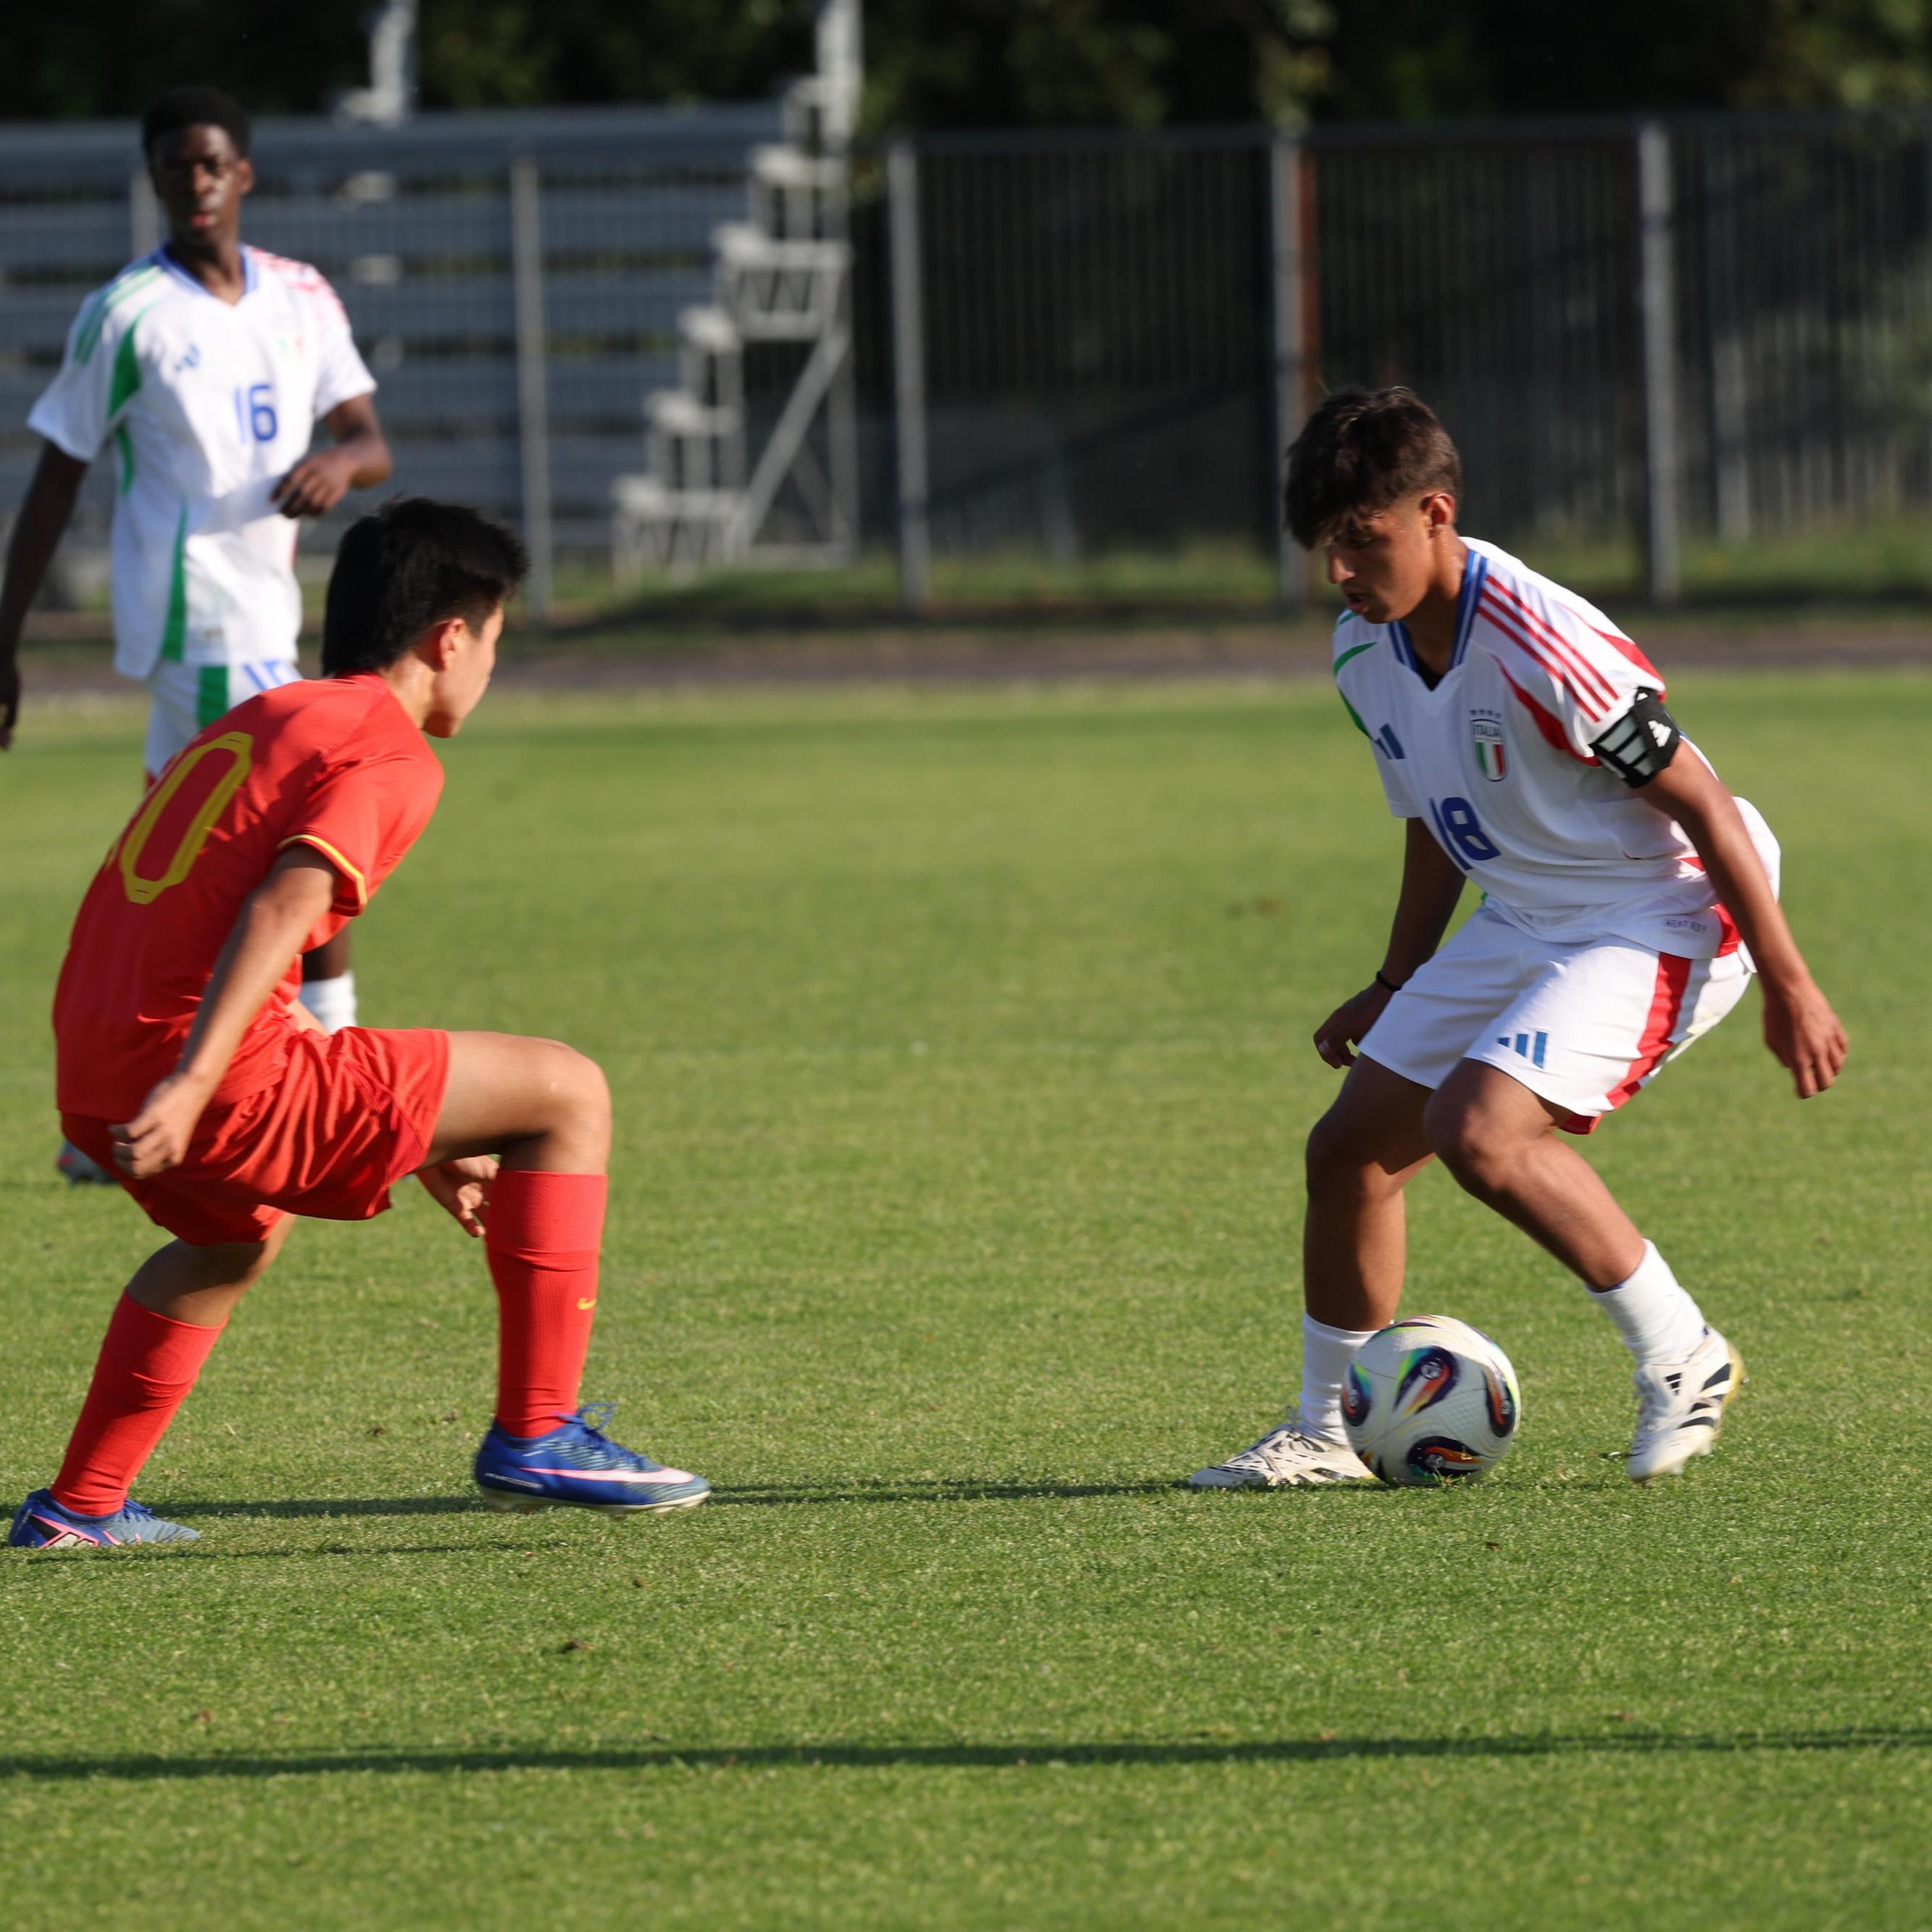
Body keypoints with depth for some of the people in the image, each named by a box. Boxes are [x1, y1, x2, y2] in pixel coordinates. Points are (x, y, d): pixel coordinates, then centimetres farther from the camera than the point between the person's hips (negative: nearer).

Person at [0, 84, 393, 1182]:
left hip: (267, 617, 7)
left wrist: (342, 462, -16)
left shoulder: (303, 300, 10)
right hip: (198, 622, -7)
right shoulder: (128, 315, -6)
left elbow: (373, 442, 9)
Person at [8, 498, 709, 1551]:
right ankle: (536, 1435, 0)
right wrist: (189, 1087, -30)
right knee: (568, 1092, 0)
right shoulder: (390, 753, -1)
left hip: (93, 1082, 9)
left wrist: (424, 1144, 34)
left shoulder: (257, 720, 26)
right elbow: (284, 906, -19)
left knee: (242, 1235, 40)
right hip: (226, 1074, -9)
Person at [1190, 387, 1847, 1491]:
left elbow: (1701, 805, -21)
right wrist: (1396, 989, 23)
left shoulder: (1540, 645, -27)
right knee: (1350, 1147, 5)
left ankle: (1682, 1359, -11)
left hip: (1663, 920, -9)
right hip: (1523, 922, 9)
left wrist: (1789, 984, -18)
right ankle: (1327, 1432, 21)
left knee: (1481, 1130, -27)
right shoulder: (1366, 652, -1)